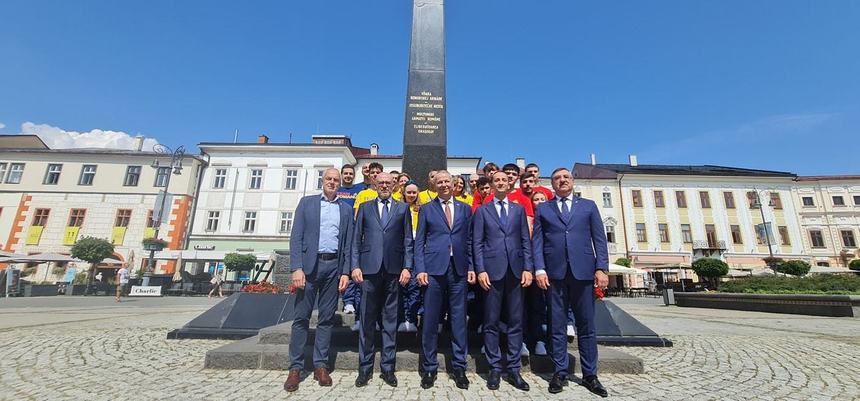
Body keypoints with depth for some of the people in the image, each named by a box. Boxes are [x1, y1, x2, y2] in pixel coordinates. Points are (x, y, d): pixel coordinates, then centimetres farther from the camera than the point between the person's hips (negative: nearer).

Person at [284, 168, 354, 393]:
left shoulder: (346, 209, 12)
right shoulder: (307, 202, 8)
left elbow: (348, 243, 8)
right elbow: (296, 237, 0)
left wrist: (345, 272, -1)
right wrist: (297, 268, -10)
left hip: (334, 266, 1)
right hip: (309, 264, -1)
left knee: (326, 318, 7)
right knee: (301, 317, 3)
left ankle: (321, 365, 17)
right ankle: (295, 368, 14)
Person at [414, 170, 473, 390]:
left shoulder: (465, 209, 12)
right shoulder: (426, 209, 7)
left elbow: (469, 241, 11)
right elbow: (419, 242, 3)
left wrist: (471, 267, 4)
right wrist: (420, 269, -6)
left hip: (458, 269, 2)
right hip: (434, 268, -1)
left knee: (459, 319, 7)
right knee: (430, 320, 5)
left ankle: (459, 367, 22)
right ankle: (429, 367, 21)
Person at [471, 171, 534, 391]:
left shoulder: (519, 209, 14)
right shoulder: (482, 210, 8)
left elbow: (526, 240, 9)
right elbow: (477, 243, 2)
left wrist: (527, 268, -1)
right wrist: (481, 270, -8)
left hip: (516, 271, 2)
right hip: (492, 270, -2)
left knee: (515, 322, 6)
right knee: (491, 322, 3)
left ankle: (513, 369, 17)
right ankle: (494, 369, 15)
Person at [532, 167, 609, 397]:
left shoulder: (588, 206, 13)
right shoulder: (542, 209, 12)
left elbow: (599, 239, 7)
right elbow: (538, 241, 4)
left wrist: (601, 268, -4)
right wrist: (539, 270, -7)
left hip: (583, 271, 1)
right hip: (554, 273, 0)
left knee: (586, 325, 7)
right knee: (557, 326, 5)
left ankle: (590, 375, 20)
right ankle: (560, 373, 17)